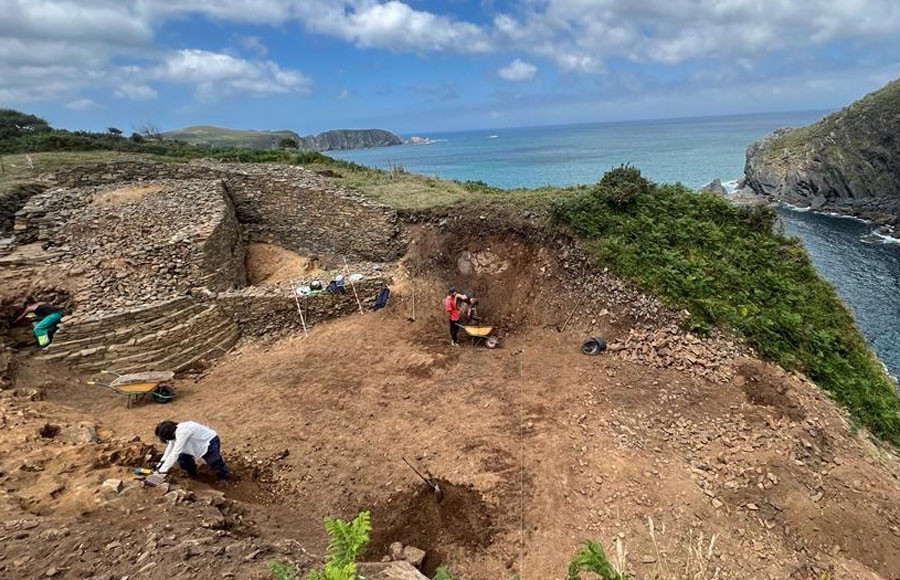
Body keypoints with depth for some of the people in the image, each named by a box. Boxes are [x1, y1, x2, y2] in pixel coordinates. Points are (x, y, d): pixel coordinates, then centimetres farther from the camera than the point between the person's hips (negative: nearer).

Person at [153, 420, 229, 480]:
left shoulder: (182, 432, -35)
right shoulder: (174, 430, -9)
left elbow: (175, 453, -35)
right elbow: (170, 446, 5)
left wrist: (163, 470, -31)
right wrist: (162, 461, -3)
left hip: (210, 441, -9)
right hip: (200, 443, 9)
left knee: (215, 464, -15)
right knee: (182, 458, -4)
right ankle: (192, 474, 20)